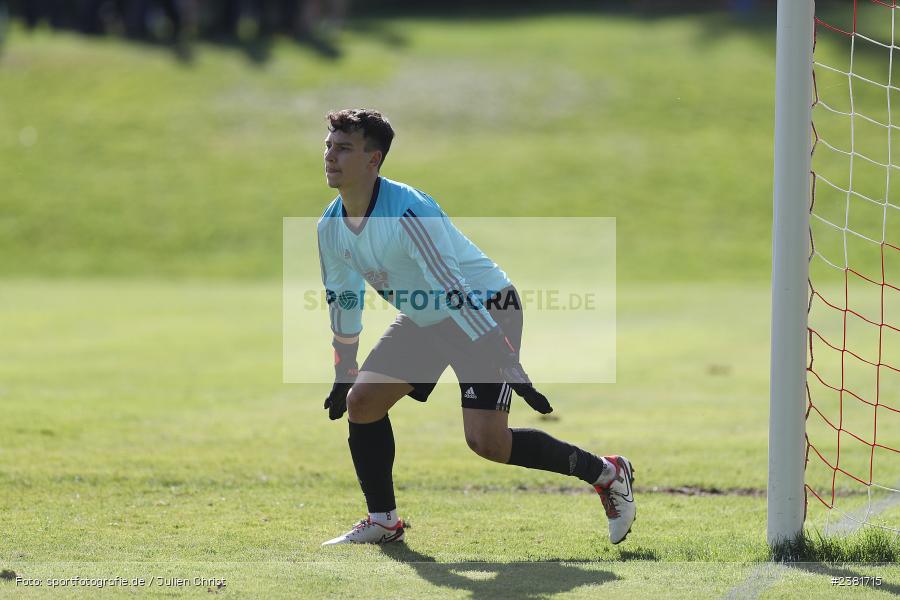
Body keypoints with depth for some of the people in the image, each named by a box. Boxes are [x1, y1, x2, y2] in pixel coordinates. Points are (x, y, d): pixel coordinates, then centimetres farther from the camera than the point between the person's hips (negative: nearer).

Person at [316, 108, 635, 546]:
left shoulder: (408, 213, -30)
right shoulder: (330, 228, -5)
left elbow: (456, 293, -34)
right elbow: (342, 299, 13)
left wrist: (509, 367, -34)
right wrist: (344, 373, 18)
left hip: (487, 309, -8)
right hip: (423, 321, 8)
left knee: (486, 441, -17)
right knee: (360, 400, -2)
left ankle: (606, 474, -1)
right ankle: (382, 522, 13)